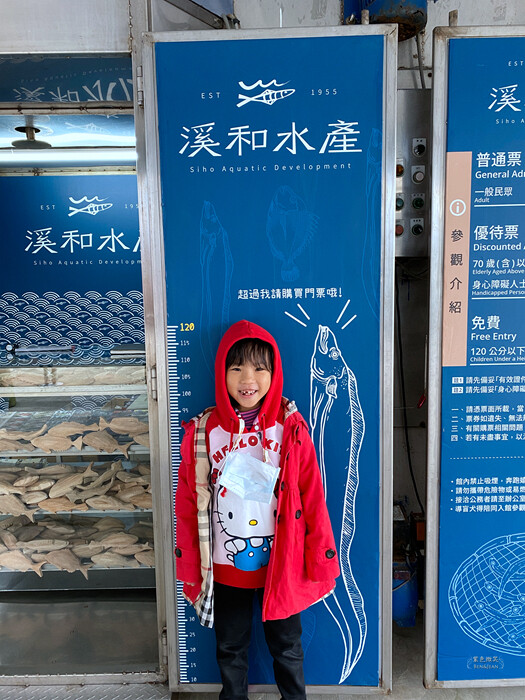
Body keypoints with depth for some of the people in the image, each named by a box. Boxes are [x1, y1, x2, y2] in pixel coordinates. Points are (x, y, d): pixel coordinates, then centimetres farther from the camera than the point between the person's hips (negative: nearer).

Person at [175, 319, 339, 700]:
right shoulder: (202, 432, -9)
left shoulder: (291, 429, -11)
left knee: (286, 646, 20)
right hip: (225, 566, 1)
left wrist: (320, 561, -5)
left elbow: (313, 499, -7)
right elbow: (188, 505, -2)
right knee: (230, 648, 22)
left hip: (282, 564, -1)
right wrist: (190, 567, 0)